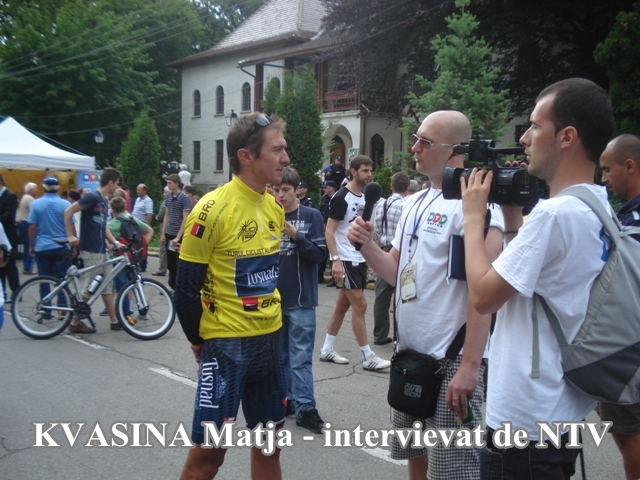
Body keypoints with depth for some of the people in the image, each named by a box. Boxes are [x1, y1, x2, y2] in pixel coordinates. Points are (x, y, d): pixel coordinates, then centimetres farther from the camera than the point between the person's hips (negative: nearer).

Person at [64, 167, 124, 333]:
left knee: (105, 285, 11)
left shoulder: (104, 201, 14)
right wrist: (70, 235, -18)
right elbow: (68, 211, -17)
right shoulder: (92, 197, -14)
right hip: (91, 249, -9)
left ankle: (114, 321, 17)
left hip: (101, 249, 9)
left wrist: (115, 242, 5)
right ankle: (75, 322, 7)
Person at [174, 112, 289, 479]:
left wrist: (271, 323, 14)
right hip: (226, 344, -7)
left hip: (271, 340, 7)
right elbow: (187, 287, -12)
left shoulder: (275, 208, 5)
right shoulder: (213, 209, -17)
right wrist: (200, 341, -2)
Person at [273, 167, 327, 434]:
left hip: (301, 299, -3)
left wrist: (296, 236, -19)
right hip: (273, 297, 3)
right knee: (278, 354, 13)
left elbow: (320, 254, -7)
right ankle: (285, 399, 25)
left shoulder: (311, 216, -3)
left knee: (300, 356, -2)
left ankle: (305, 408, 3)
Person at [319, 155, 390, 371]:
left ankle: (327, 349, 21)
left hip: (360, 259, 8)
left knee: (343, 305, 12)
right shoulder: (341, 197, -13)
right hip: (345, 260, -8)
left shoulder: (365, 198, 12)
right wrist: (335, 260, -23)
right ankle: (368, 357, 0)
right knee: (360, 305, -7)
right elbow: (329, 231, -16)